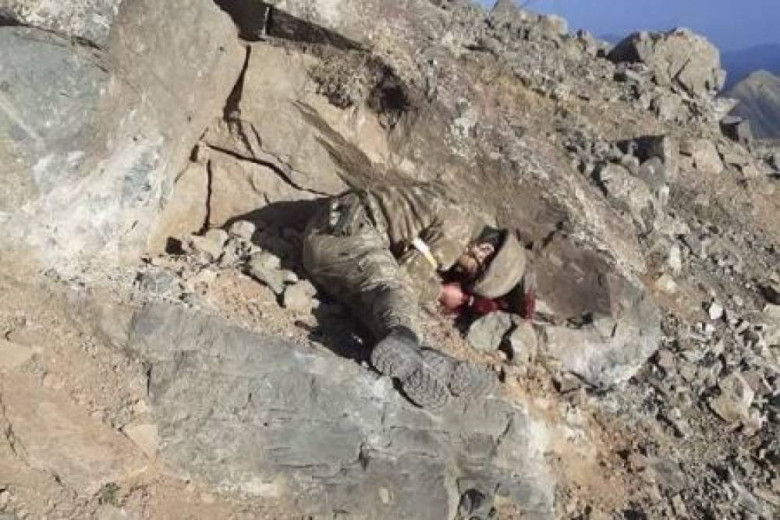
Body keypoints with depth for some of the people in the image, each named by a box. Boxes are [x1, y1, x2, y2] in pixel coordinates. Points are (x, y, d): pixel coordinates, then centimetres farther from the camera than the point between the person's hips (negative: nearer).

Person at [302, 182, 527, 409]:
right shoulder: (457, 229, -12)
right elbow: (406, 275, -15)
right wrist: (439, 293, -1)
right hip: (346, 232, -9)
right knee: (392, 287, -28)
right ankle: (402, 341, -58)